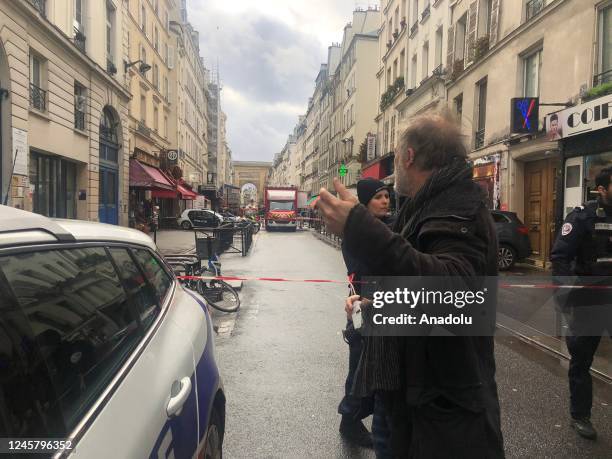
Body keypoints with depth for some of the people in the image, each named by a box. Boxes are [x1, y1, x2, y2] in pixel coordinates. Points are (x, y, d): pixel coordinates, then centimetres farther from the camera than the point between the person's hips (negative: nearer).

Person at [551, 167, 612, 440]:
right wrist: (565, 296, -21)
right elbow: (559, 258, -15)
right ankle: (579, 416, 27)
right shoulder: (583, 217, -10)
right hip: (587, 302, -4)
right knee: (581, 361, 10)